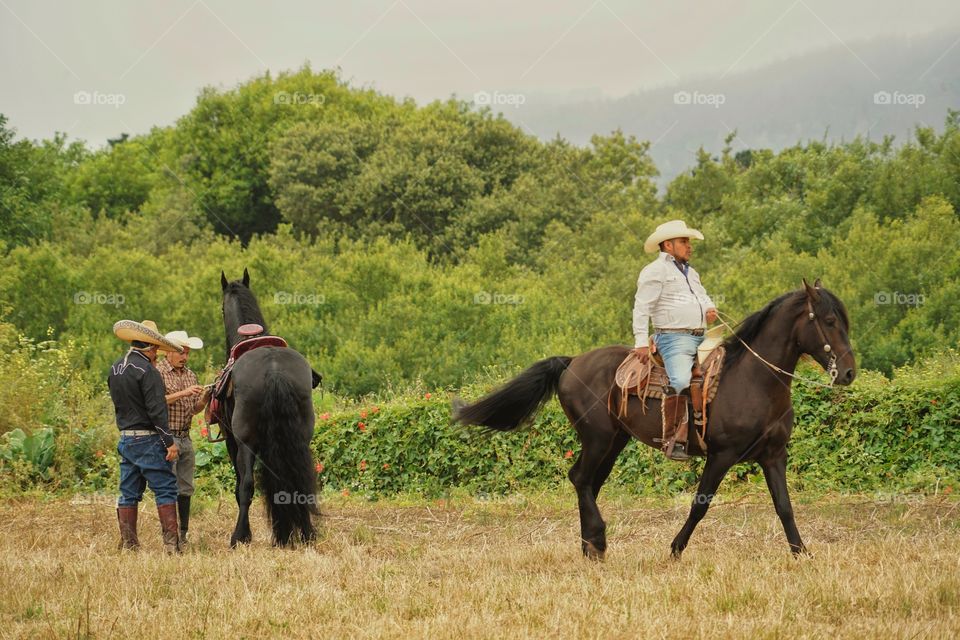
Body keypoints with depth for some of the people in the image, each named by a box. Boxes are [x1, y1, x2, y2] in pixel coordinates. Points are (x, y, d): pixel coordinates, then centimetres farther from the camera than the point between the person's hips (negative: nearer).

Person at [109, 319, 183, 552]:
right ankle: (171, 543, -7)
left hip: (125, 438, 8)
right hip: (148, 440, -8)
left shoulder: (115, 368, 9)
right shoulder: (147, 371, -16)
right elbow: (156, 410, -19)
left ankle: (128, 543, 13)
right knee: (165, 489, -3)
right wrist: (169, 441, -16)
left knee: (129, 493, 12)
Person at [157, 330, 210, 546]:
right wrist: (183, 393, -22)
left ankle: (183, 534, 13)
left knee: (186, 489, 8)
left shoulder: (190, 375, 14)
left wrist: (204, 398, -4)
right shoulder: (158, 373, -6)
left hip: (185, 438, 7)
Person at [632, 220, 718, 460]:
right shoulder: (655, 271, -2)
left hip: (700, 339, 9)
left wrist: (710, 309, 5)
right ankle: (670, 440, -26)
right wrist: (641, 342, -17)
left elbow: (703, 296, 31)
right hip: (674, 338, -9)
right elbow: (642, 308, -8)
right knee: (680, 382, -30)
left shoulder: (691, 272, 25)